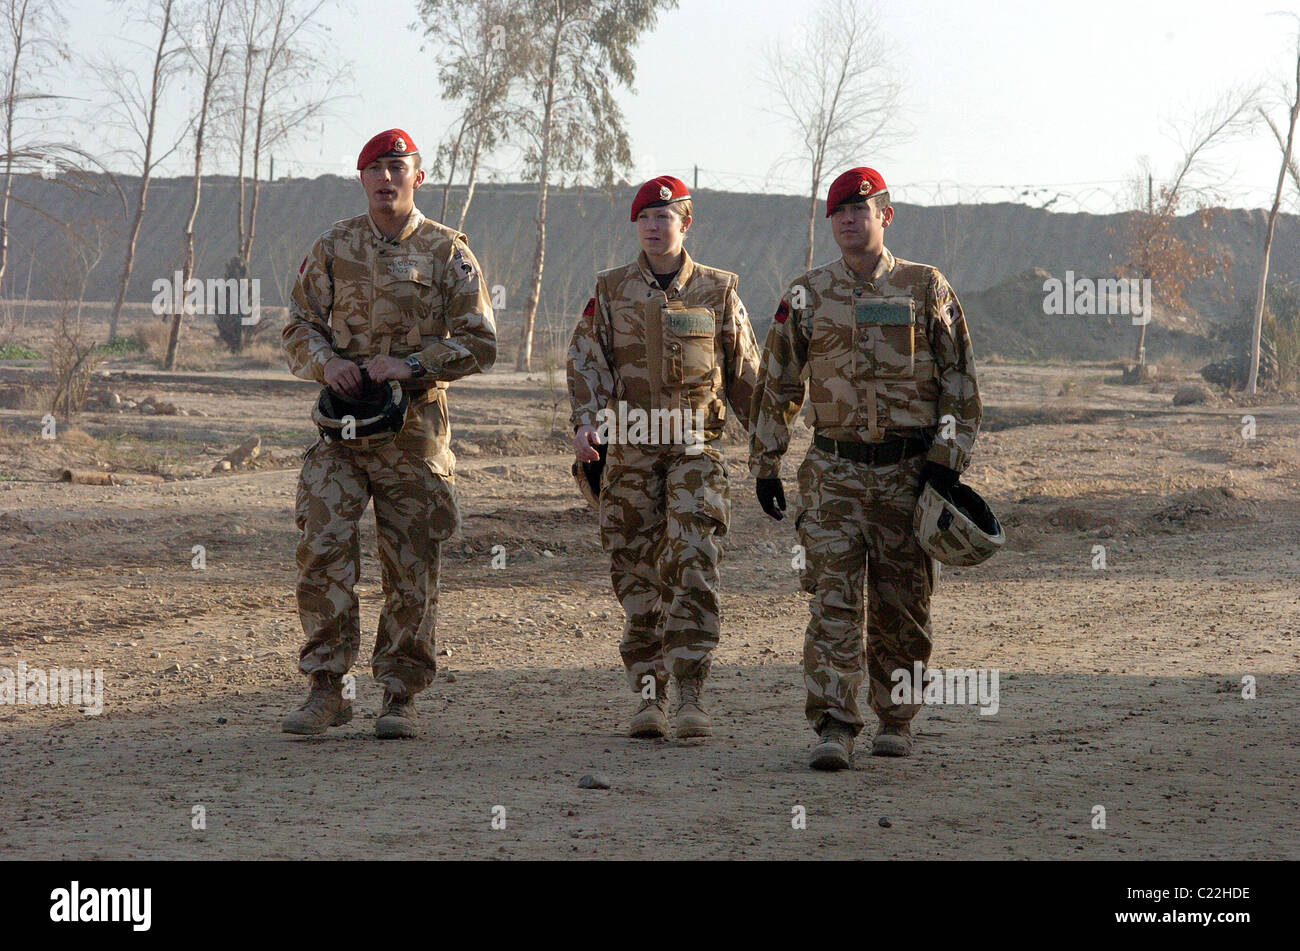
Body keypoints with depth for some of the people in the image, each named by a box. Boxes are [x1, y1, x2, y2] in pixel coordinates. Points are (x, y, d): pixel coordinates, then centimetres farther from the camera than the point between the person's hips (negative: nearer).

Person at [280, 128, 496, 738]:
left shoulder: (447, 253, 3)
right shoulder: (333, 248, 9)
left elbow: (479, 343, -1)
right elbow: (299, 327, 12)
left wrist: (409, 365, -13)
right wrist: (327, 363, -10)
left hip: (415, 428, -1)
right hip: (341, 425, 1)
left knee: (411, 563, 2)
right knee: (323, 551, -9)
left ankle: (400, 696, 12)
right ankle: (326, 691, -2)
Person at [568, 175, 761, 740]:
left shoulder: (717, 292, 7)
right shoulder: (610, 292, 8)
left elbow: (746, 374, 12)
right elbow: (586, 360, 0)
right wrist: (585, 422, -16)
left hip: (695, 448, -1)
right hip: (628, 449, 2)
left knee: (693, 568, -13)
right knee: (637, 573, 3)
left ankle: (690, 696, -13)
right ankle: (650, 694, 11)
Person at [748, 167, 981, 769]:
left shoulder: (926, 289, 4)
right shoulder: (806, 297, 7)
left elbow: (959, 379, 5)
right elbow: (776, 384, 13)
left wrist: (948, 459, -3)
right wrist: (764, 466, 12)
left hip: (909, 471, 0)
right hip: (834, 471, 0)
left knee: (901, 606, 7)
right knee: (833, 601, -10)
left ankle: (895, 720, 22)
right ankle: (834, 729, -13)